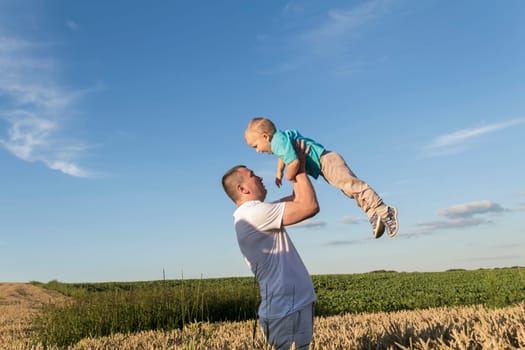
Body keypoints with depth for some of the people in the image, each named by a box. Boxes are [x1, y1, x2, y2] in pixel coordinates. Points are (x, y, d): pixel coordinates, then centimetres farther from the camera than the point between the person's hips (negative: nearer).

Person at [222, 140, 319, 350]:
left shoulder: (256, 214, 16)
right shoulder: (254, 213, -17)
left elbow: (297, 201, 22)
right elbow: (310, 206, -19)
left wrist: (298, 171, 17)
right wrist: (300, 169, -6)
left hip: (293, 305, 10)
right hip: (287, 310, -10)